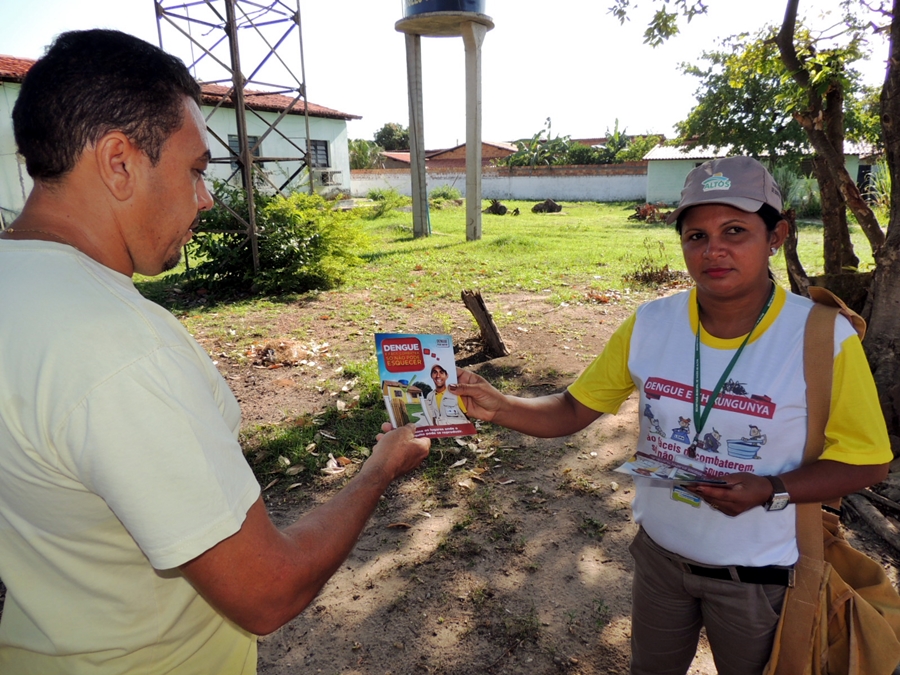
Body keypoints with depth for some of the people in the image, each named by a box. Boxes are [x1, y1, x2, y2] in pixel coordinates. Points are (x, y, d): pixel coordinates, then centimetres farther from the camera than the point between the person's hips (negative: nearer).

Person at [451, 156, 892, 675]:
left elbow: (867, 461, -11)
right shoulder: (650, 325, -13)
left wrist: (771, 492, -27)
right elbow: (574, 409, -8)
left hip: (759, 574, -2)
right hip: (660, 551, 3)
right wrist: (499, 407, -25)